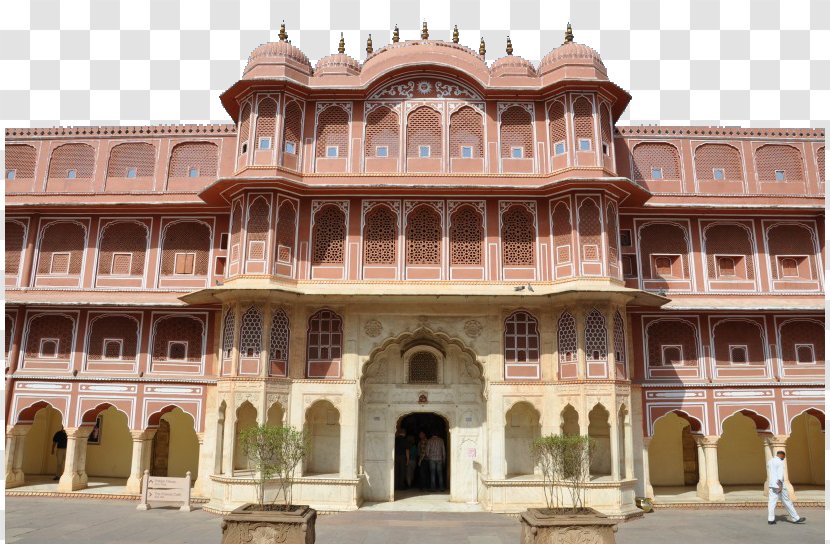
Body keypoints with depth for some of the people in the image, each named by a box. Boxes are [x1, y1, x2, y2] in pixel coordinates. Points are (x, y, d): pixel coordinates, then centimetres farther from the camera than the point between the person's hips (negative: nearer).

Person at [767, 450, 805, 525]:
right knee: (787, 502, 4)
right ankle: (795, 518, 15)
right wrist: (780, 486, -22)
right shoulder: (780, 462, -10)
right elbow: (780, 474, -18)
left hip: (771, 485, 6)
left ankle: (770, 519, -6)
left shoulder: (769, 461, 13)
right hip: (779, 485, -6)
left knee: (772, 502, 0)